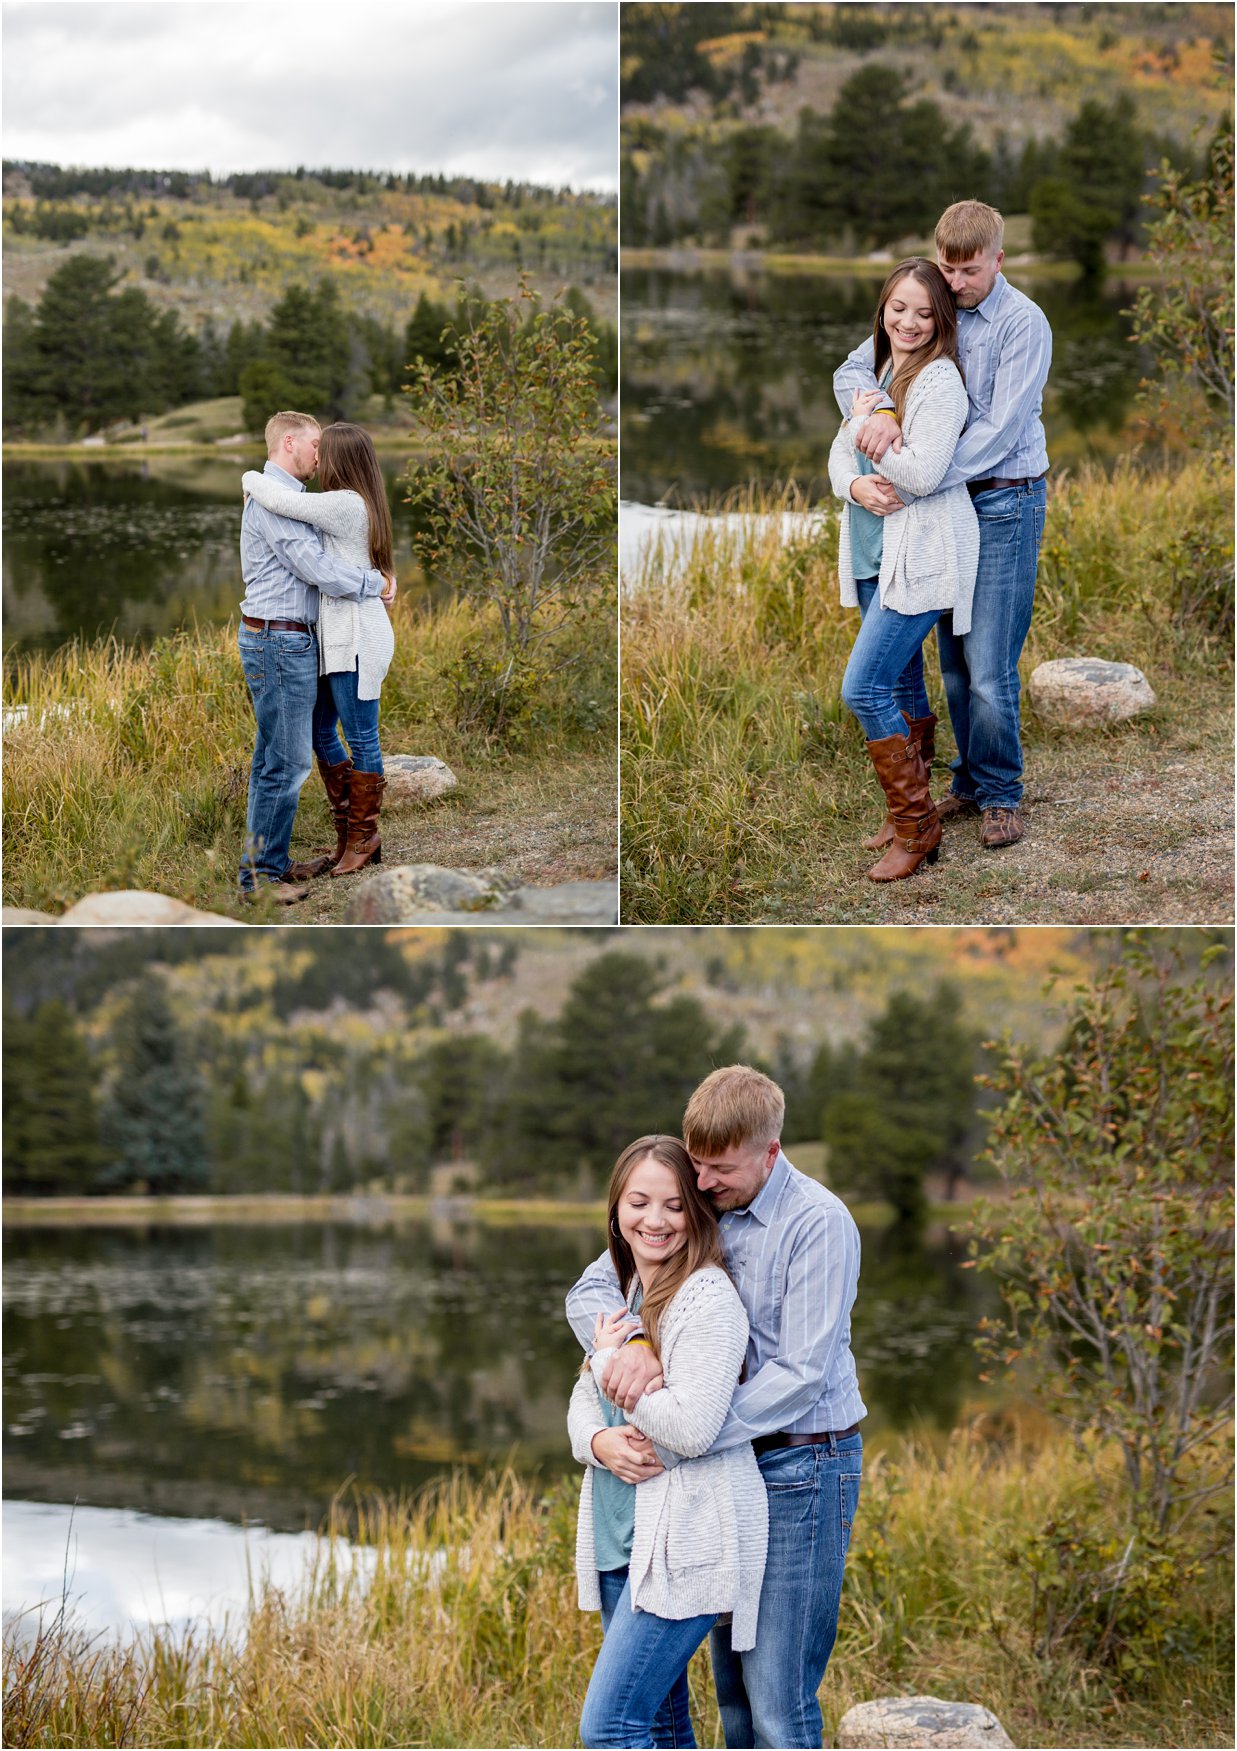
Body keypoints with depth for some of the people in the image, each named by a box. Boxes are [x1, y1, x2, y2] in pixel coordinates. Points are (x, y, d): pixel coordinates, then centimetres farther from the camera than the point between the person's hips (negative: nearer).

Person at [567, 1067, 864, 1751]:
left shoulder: (818, 1224, -16)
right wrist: (632, 1344, -19)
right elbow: (590, 1290, 5)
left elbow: (800, 1373, -20)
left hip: (801, 1467, -7)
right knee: (731, 1683, 12)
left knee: (777, 1694, -7)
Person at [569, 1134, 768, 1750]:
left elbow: (691, 1428, -23)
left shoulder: (708, 1297, -15)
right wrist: (598, 1441, -8)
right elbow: (583, 1399, 15)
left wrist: (611, 1363, -11)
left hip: (686, 1541, -9)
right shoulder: (619, 1290, 12)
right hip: (621, 1535, 9)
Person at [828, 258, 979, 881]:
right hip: (876, 553, 9)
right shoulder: (877, 372, 12)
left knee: (863, 687, -13)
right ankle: (909, 816, 27)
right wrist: (854, 484, -11)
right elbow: (840, 452, 11)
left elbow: (922, 473, -23)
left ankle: (916, 827, -2)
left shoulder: (939, 380, -14)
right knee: (902, 685, 16)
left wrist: (868, 424, -11)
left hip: (923, 557, -9)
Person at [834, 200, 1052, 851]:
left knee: (988, 668, -6)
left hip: (1004, 503, -5)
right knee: (953, 660, 10)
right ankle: (969, 782, 24)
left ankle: (1000, 794, 9)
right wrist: (879, 410, -20)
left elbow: (1001, 429, -19)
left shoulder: (1023, 323, -12)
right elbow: (851, 370, 4)